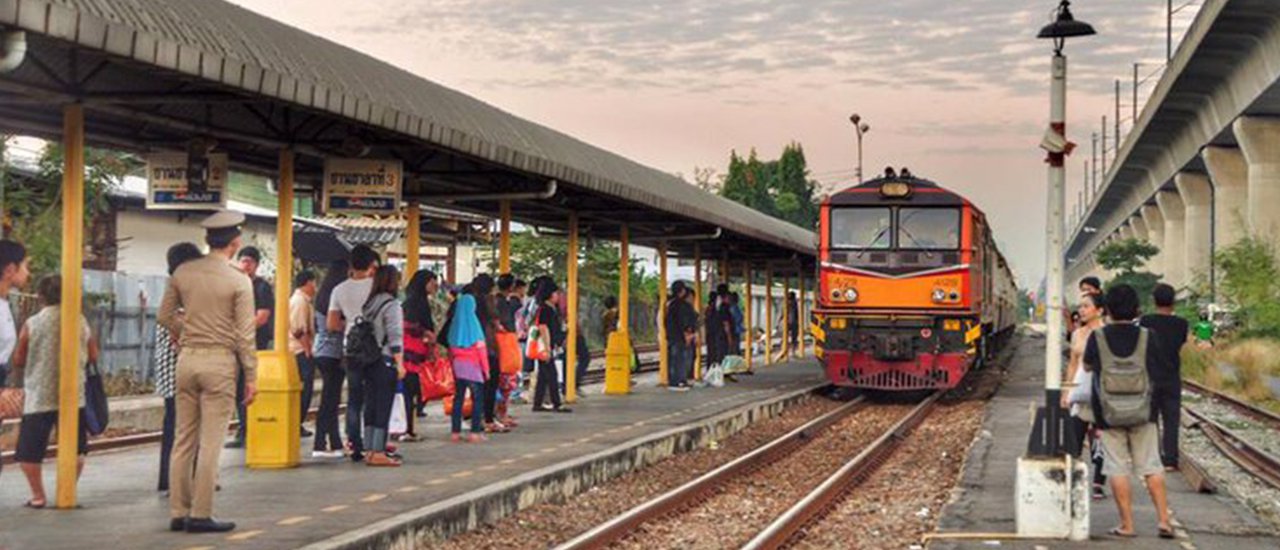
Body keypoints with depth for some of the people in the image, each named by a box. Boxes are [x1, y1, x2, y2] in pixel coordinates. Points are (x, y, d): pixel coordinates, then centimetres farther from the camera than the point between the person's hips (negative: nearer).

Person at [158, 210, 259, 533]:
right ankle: (200, 515, 0)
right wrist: (251, 377, -3)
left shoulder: (183, 273, 5)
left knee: (183, 439, 10)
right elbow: (244, 335, -8)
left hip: (187, 358, 5)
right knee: (210, 442, -1)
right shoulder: (239, 281, -8)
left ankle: (178, 512, 14)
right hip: (220, 361, -5)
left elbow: (165, 316, 12)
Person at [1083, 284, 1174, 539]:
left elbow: (1087, 366, 9)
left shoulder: (1097, 337, -7)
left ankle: (1127, 524, 6)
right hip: (1143, 412, 1)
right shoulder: (1147, 337, -7)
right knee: (1151, 466, 10)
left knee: (1118, 468, 5)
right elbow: (1157, 371, 2)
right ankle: (1164, 520, 6)